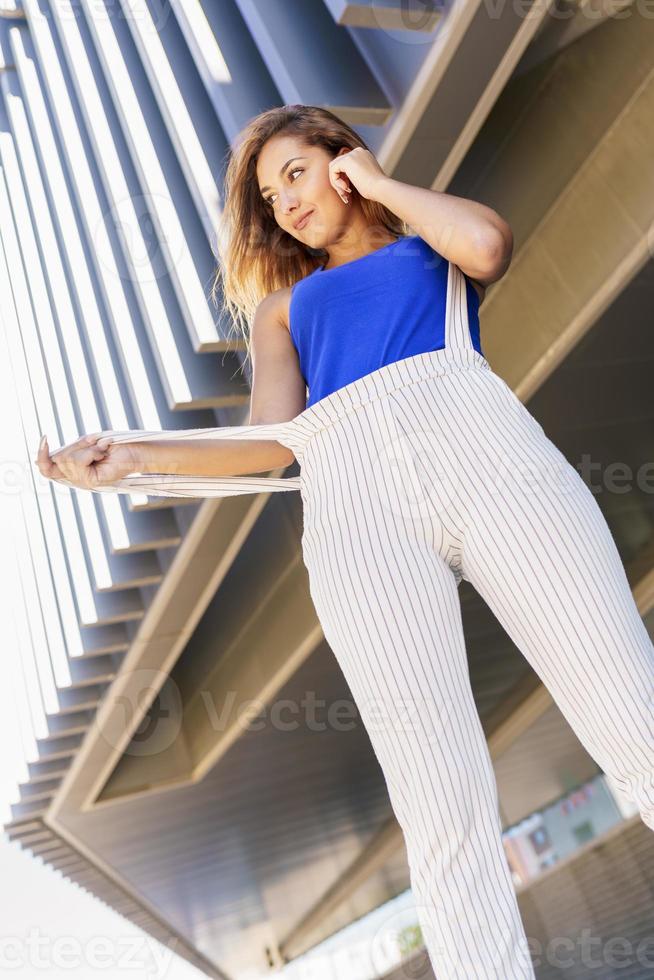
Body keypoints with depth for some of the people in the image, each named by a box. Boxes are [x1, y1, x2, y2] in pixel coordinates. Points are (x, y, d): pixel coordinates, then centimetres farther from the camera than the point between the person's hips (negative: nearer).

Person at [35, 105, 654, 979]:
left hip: (478, 439, 0)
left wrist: (379, 183, 21)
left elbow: (489, 244, 4)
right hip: (351, 499, 1)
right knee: (440, 807, -11)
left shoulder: (434, 249, 31)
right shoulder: (281, 303, 33)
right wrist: (132, 461, 4)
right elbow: (273, 443, 17)